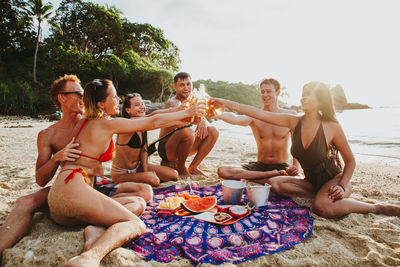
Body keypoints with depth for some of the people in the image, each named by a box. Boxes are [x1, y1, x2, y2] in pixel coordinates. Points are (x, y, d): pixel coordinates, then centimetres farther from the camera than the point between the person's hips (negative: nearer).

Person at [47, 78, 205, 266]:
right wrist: (185, 113, 13)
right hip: (73, 190, -9)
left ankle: (97, 231, -15)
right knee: (137, 225, -12)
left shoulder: (84, 122, 19)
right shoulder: (107, 124, -6)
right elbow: (153, 122, 1)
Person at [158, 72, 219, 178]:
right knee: (188, 132, -37)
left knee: (213, 131, -4)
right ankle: (181, 167, -9)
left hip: (183, 145, 8)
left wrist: (204, 122, -20)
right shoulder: (172, 103, -16)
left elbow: (202, 119, 4)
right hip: (166, 148, -7)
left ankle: (193, 167, 2)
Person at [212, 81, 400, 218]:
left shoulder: (332, 127, -15)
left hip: (334, 179, -4)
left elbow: (350, 161, -4)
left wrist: (342, 186, -19)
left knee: (322, 207, -35)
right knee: (274, 183, -14)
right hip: (312, 182, 5)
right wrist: (227, 104, -15)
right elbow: (259, 114, -11)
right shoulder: (294, 122, -5)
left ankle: (376, 208, -10)